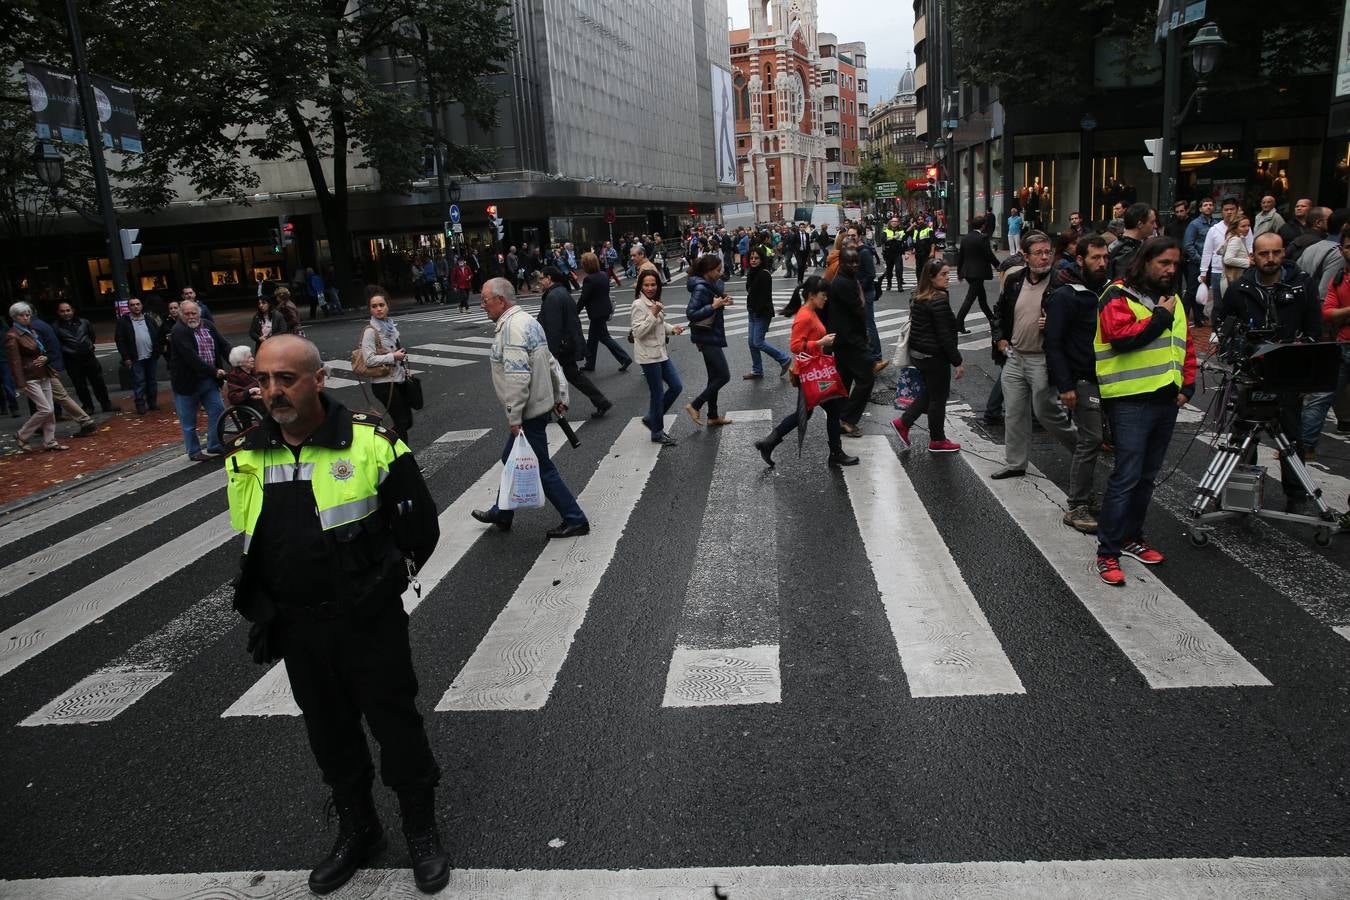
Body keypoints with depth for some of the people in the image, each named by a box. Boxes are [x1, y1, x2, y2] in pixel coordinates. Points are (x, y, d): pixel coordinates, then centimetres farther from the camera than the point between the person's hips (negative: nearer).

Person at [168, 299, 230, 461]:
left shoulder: (208, 326, 6)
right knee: (189, 421, 6)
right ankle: (194, 452, 19)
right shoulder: (179, 332, -15)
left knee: (218, 410, 7)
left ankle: (215, 446, 21)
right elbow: (192, 358, -25)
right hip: (187, 382, -6)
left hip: (209, 380, 6)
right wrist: (214, 371, -27)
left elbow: (223, 346, 3)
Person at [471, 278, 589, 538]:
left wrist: (514, 417, -24)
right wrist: (560, 396, 17)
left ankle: (575, 521, 10)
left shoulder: (512, 327, -21)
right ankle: (502, 513, 37)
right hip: (540, 404, 10)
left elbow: (517, 377, -28)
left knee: (542, 468, 1)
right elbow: (551, 362, 14)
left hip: (529, 412, -10)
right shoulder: (526, 320, 11)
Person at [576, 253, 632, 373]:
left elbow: (583, 299, -18)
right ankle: (590, 364, 23)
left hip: (597, 313, -9)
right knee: (592, 337, 17)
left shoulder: (589, 279, -21)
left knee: (604, 337, 3)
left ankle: (625, 359, 3)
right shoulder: (604, 275, 4)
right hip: (605, 308, 9)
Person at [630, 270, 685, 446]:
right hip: (648, 355, -8)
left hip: (661, 352, 8)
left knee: (676, 387, 10)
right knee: (657, 394, 0)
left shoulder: (656, 302, 9)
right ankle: (657, 432, 16)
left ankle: (652, 418, 24)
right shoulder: (639, 305, -16)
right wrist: (653, 314, -27)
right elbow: (638, 332, -21)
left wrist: (672, 328, 5)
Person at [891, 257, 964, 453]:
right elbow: (945, 336, -22)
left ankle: (903, 422, 20)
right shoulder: (939, 301, -22)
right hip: (935, 357, -9)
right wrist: (957, 362, -15)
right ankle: (937, 441, 19)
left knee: (928, 393, 23)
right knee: (938, 398, 6)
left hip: (917, 353, 9)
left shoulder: (918, 297, 6)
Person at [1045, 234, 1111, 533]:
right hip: (1081, 381, -8)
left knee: (1091, 440, 10)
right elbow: (1053, 344, -14)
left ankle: (1086, 494, 22)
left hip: (1102, 378, 8)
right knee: (1091, 440, -9)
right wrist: (1065, 386, -19)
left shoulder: (1103, 289, 13)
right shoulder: (1065, 296, -12)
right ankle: (1076, 508, -2)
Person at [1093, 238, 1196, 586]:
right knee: (1126, 476, -9)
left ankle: (1131, 538, 27)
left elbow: (1186, 346, 22)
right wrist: (1160, 318, -13)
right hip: (1130, 400, -8)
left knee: (1147, 476, 14)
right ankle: (1107, 553, -3)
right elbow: (1121, 337, -23)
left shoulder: (1172, 300, 18)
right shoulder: (1118, 296, -6)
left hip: (1166, 400, 8)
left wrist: (1187, 385, 10)